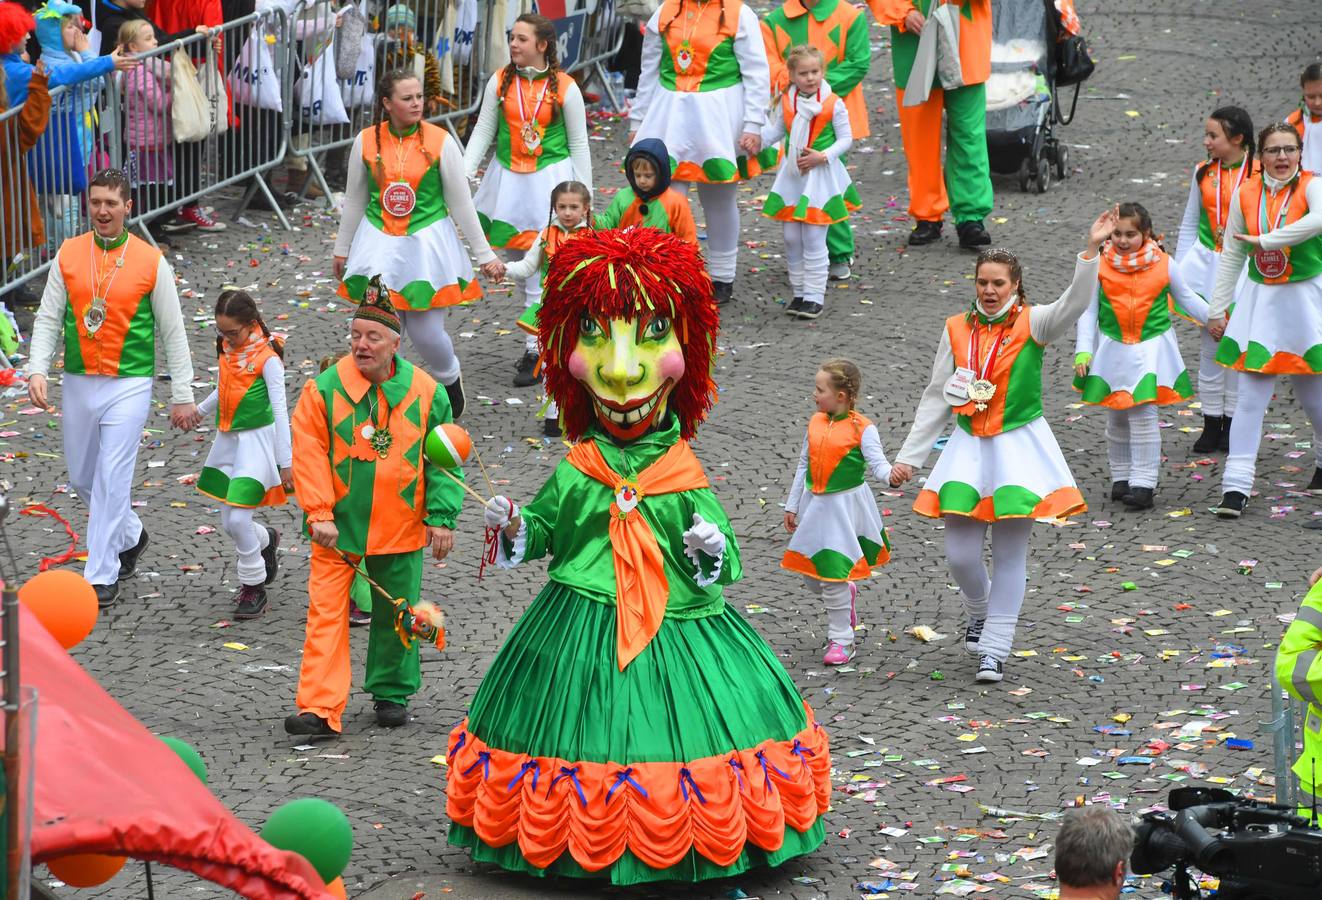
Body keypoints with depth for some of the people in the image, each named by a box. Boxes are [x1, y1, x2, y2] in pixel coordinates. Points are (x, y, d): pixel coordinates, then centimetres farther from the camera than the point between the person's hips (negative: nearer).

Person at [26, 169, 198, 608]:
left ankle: (102, 576, -2)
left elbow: (173, 332, 0)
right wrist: (38, 370, -10)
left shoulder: (150, 261, -4)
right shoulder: (67, 255, 3)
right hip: (78, 384, 4)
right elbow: (48, 318, 5)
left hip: (129, 385, -4)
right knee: (82, 478, 13)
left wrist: (182, 395, 0)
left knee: (113, 478, -9)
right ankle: (130, 535, 39)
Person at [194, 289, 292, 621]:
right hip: (227, 439, 7)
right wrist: (199, 410, 34)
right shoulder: (227, 351, 5)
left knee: (238, 519, -14)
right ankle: (267, 540, 42)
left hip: (256, 440, -7)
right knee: (229, 522, 9)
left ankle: (254, 586, 4)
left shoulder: (267, 359, -15)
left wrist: (285, 461, -15)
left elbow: (280, 410, -15)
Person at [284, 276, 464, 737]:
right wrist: (319, 513, -14)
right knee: (326, 612, -8)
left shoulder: (425, 392, -4)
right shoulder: (324, 389, -8)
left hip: (400, 526, 1)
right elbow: (309, 456, -7)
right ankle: (320, 709, -9)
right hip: (337, 526, -1)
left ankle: (392, 693, 31)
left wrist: (441, 516, -3)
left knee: (397, 614, 13)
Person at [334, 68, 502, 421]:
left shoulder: (440, 142, -8)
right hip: (379, 243, 2)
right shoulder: (366, 141, -2)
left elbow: (461, 203, -1)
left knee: (426, 332, -2)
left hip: (427, 242, -2)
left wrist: (484, 254, 1)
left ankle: (451, 379, 31)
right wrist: (342, 249, 17)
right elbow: (354, 201, 10)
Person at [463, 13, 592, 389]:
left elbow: (578, 143, -1)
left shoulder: (564, 88, -7)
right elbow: (483, 132, 5)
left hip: (550, 180, -4)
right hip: (508, 180, 4)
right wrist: (463, 175, -5)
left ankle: (534, 352, 0)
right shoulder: (501, 82, 1)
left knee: (539, 269, -7)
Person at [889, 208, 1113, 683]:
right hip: (968, 447, 2)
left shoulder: (1031, 324, -5)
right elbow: (936, 397, 8)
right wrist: (909, 456, 8)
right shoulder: (956, 330, 3)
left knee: (1010, 552, 0)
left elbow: (1074, 304, -25)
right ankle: (979, 610, 33)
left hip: (1019, 445, -2)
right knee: (960, 554, 0)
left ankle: (994, 651, 9)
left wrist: (1092, 251, -38)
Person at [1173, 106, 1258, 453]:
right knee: (1209, 344, 6)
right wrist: (1178, 269, 9)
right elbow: (1189, 225, 12)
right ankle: (1211, 422, 14)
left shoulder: (1259, 175, -7)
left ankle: (1232, 422, 14)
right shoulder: (1204, 173, 5)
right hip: (1207, 264, 3)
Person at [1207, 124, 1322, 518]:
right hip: (1259, 300, 2)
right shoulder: (1245, 193, 0)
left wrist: (1266, 240, -33)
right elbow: (1231, 255, 9)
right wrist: (1217, 309, 8)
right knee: (1250, 393, -5)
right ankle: (1236, 485, -5)